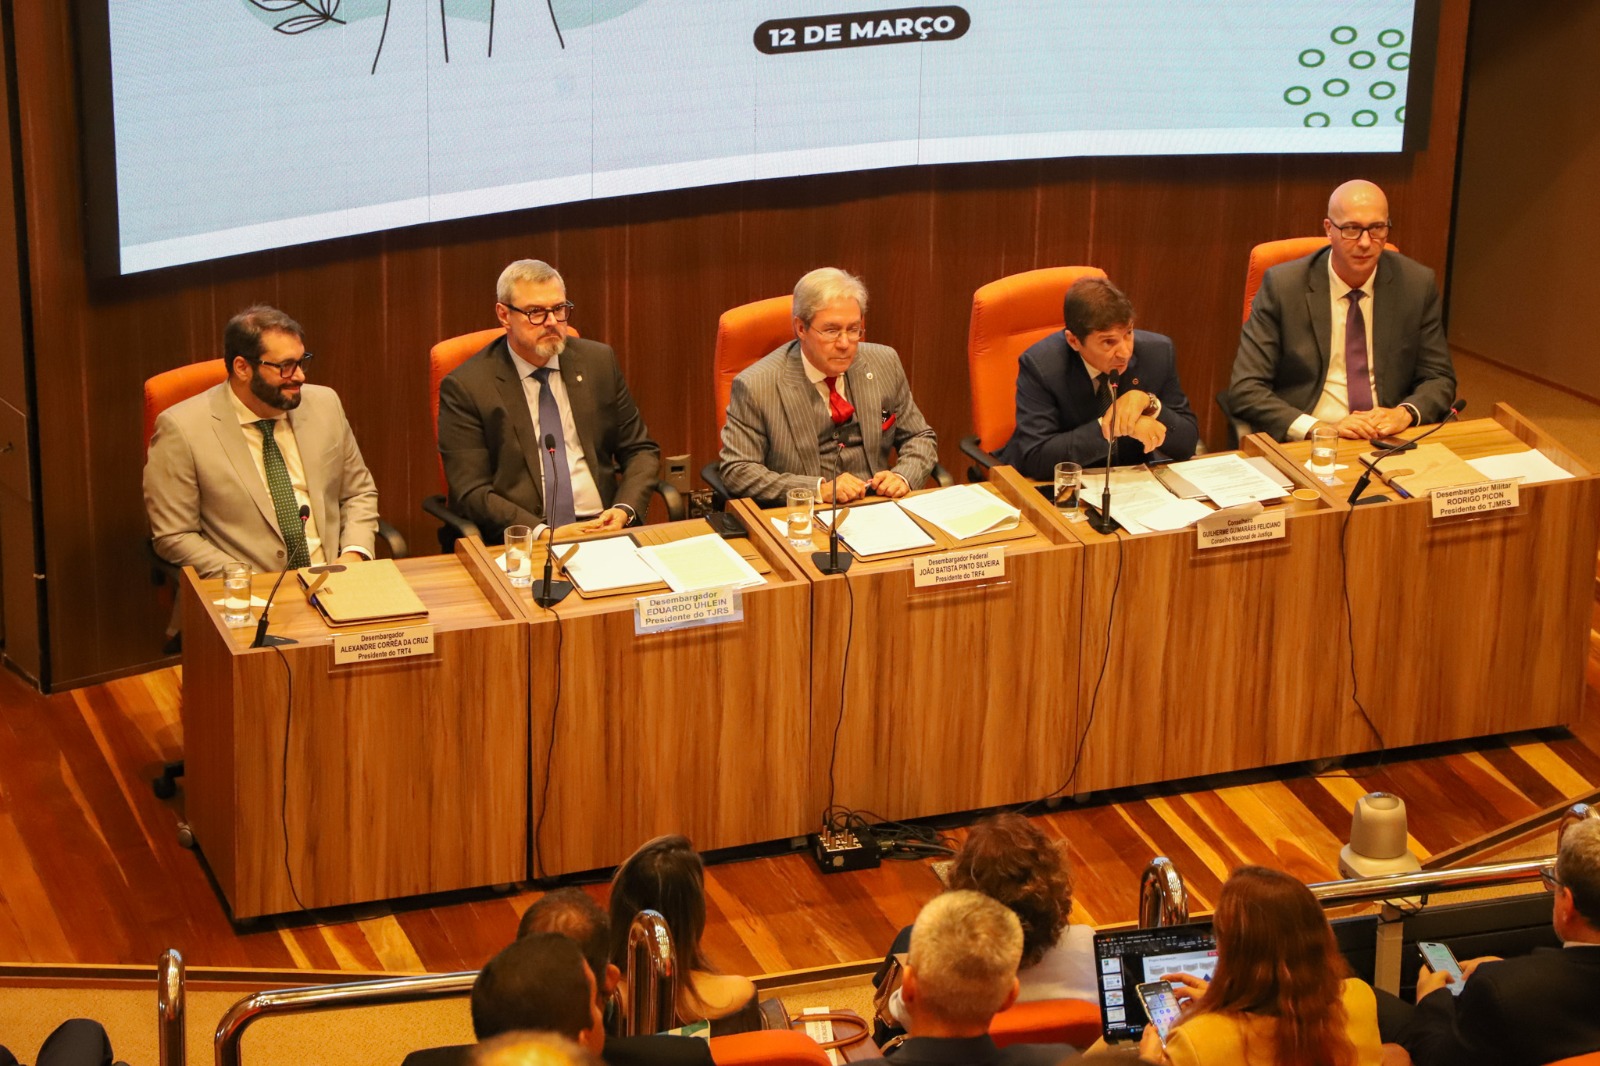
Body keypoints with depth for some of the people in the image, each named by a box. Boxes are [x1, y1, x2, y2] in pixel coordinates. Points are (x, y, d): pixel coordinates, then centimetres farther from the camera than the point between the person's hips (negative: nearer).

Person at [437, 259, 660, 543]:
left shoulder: (599, 361, 13)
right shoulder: (464, 387, 0)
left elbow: (641, 450, 18)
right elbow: (472, 494, -5)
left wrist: (624, 510, -2)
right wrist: (542, 532, -18)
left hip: (603, 529, 3)